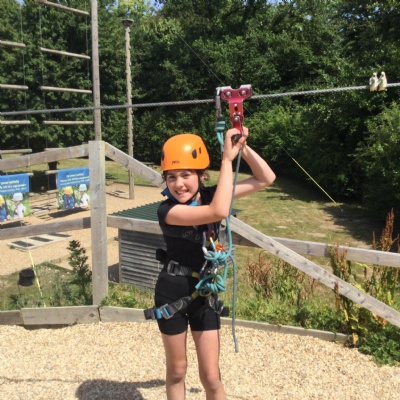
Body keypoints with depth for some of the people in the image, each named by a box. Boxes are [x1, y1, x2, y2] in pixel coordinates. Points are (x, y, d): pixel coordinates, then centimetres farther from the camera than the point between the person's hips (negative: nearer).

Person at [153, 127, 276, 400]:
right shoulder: (168, 210, -23)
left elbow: (266, 179, -6)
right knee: (177, 370, 17)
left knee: (211, 376, 9)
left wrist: (242, 146, -19)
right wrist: (227, 158, -32)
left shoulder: (210, 196, -7)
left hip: (205, 292, 3)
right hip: (172, 292, -3)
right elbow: (219, 212, -38)